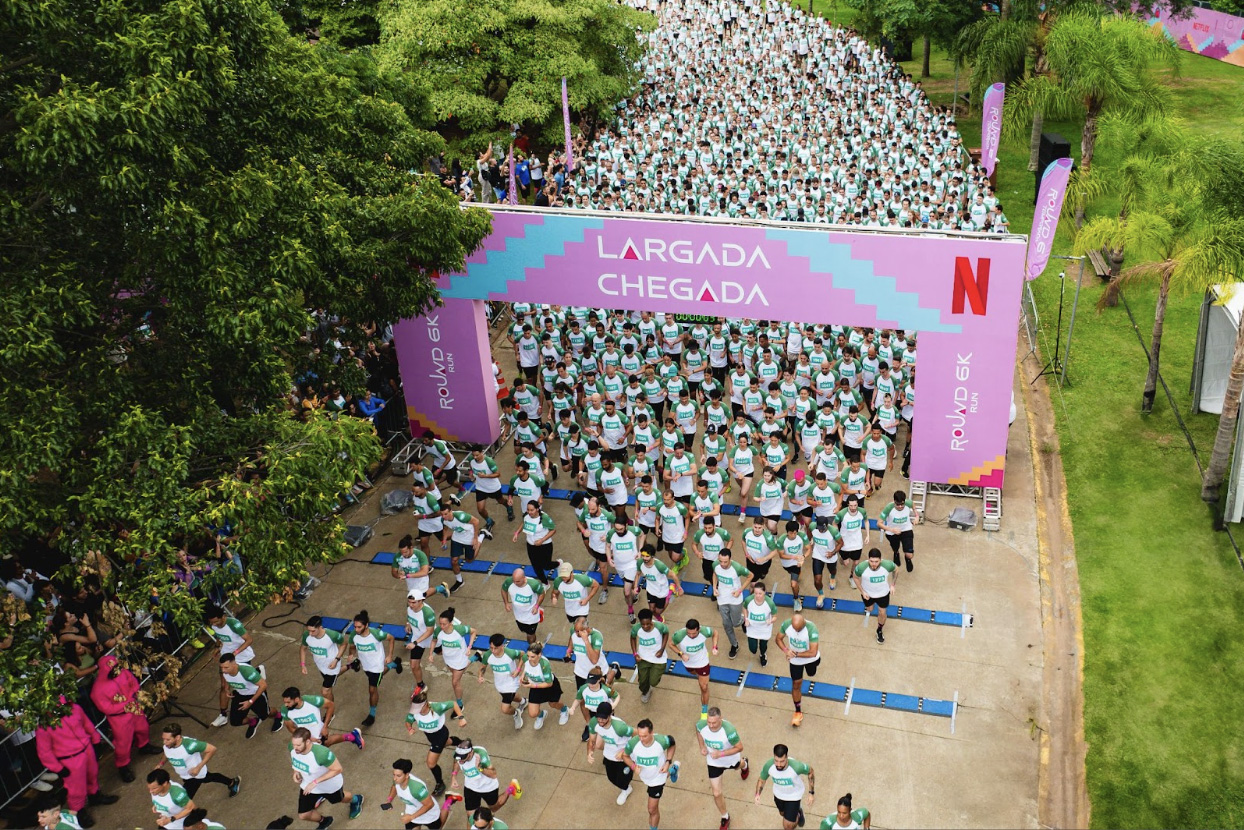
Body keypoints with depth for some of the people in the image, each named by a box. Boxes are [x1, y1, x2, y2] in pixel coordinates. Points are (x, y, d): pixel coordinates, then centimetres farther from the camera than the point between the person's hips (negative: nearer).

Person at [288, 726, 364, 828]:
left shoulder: (321, 753, -46)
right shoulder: (292, 747, -28)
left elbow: (337, 769, -32)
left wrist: (315, 782, -34)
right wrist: (296, 772, -16)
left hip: (330, 785, -4)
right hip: (308, 785, 4)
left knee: (339, 798, 28)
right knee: (303, 815, 11)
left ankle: (355, 799, 64)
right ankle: (323, 821, 45)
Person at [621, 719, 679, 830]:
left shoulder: (662, 741, -36)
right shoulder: (632, 743, -35)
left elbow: (672, 745, -10)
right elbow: (625, 755, -12)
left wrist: (668, 762, -19)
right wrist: (633, 766, -30)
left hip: (657, 778, -3)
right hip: (644, 776, 3)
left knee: (652, 809, 4)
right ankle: (672, 770, 60)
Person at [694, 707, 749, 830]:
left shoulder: (729, 730, -44)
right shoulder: (701, 725, -33)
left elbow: (739, 747, -28)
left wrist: (721, 754, -38)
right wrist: (702, 746, -14)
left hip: (731, 759, -1)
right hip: (713, 762, 1)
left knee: (738, 766, 37)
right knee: (716, 793, 3)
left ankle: (743, 764, 76)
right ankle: (725, 817, 31)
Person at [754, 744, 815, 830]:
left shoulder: (796, 766, -41)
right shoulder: (768, 766, -34)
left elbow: (810, 772, -18)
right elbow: (761, 780, -12)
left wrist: (811, 793, -15)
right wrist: (757, 794, -30)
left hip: (794, 796, -3)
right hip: (778, 793, 3)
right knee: (783, 813, 30)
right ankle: (797, 811, 65)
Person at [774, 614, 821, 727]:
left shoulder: (811, 629, -40)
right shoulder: (786, 625, -29)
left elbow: (813, 653, -38)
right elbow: (778, 639, -10)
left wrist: (796, 654, -33)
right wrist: (786, 650, -29)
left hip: (810, 658, -1)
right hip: (795, 660, 1)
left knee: (811, 674, 31)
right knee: (796, 684, 7)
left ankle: (811, 667, 70)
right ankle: (798, 712, 27)